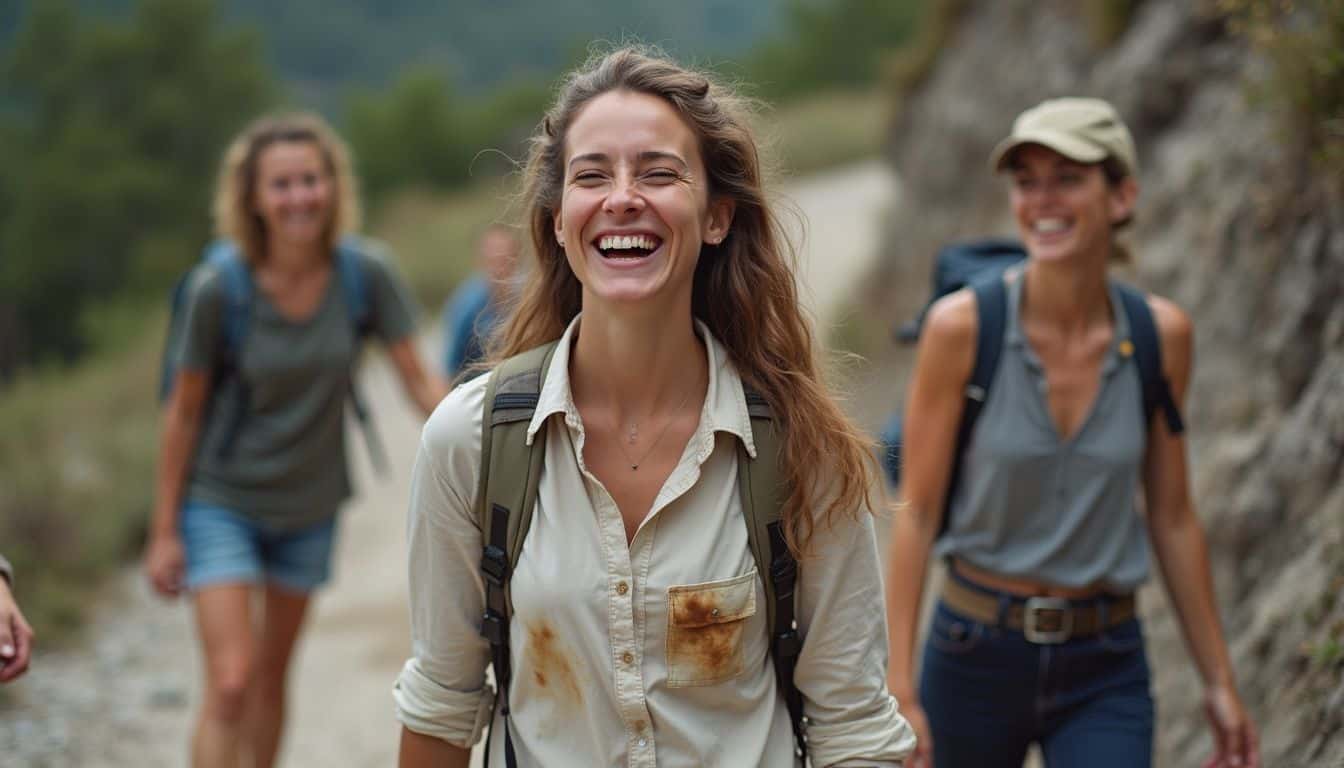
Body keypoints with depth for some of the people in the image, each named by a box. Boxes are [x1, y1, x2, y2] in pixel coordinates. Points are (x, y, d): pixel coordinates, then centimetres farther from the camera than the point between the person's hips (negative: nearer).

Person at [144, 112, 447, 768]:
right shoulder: (218, 289, -18)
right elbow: (183, 412, -8)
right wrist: (164, 532, -4)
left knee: (272, 677, 18)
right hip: (222, 500, -3)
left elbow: (419, 381, -6)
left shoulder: (366, 277, -14)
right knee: (230, 685, -13)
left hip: (309, 507, 3)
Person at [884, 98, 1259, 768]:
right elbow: (916, 513, -9)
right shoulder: (962, 326, -12)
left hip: (1106, 675, 1)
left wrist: (1220, 681, 8)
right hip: (976, 656, -1)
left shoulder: (1161, 334, -4)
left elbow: (1172, 517, 5)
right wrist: (898, 689, -13)